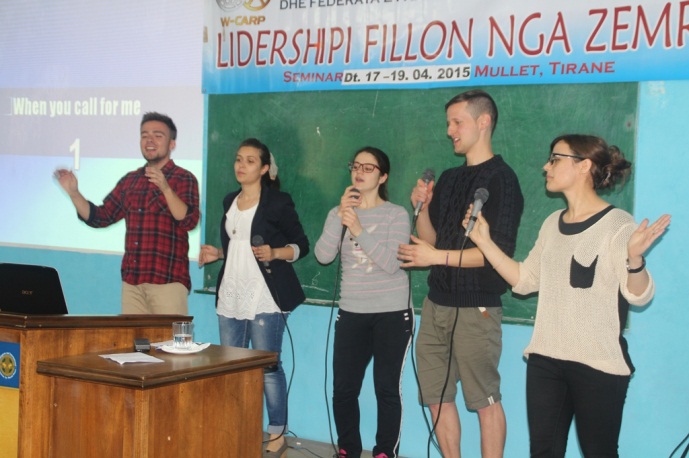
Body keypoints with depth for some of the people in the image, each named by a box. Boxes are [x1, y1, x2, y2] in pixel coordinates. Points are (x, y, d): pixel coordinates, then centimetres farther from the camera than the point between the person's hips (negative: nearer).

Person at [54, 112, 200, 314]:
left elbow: (189, 220, -17)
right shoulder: (130, 180, 15)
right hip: (131, 281, 5)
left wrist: (165, 188, -30)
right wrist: (73, 193, 2)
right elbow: (99, 217, 16)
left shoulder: (184, 179, -2)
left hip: (168, 280, -5)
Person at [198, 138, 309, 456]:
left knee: (267, 366, -3)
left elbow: (301, 245, -5)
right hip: (231, 297, 7)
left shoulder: (278, 202, -5)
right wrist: (217, 254, 9)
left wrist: (274, 254, -20)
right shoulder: (230, 201, 15)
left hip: (265, 297, -7)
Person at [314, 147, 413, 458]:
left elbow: (392, 264, -15)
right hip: (351, 313, 3)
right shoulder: (339, 213, 8)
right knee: (343, 389, 3)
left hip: (392, 313, -3)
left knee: (387, 389, -2)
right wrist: (340, 216, -16)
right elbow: (323, 255, -7)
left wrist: (359, 230, -22)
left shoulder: (396, 214, -2)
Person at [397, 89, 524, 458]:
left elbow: (500, 250, -16)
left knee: (485, 400, 0)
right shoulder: (449, 179, 15)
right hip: (437, 303, 8)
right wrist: (422, 207, -2)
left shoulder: (500, 178, -8)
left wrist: (438, 256, -19)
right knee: (437, 397, 11)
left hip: (476, 308, -7)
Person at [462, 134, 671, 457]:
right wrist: (484, 241, 7)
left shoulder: (617, 224, -11)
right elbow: (525, 280, 14)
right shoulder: (552, 224, 10)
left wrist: (634, 259, -38)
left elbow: (639, 295, -17)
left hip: (599, 364, -6)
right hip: (545, 359, 6)